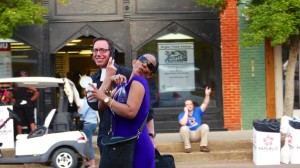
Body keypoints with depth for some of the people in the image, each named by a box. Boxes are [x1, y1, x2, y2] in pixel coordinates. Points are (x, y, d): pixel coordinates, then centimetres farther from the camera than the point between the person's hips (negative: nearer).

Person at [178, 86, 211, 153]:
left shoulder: (197, 111, 8)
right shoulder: (182, 115, 0)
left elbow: (205, 104, -5)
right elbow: (183, 123, -21)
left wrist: (207, 95, -21)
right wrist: (186, 112, -14)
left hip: (198, 135, 2)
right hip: (188, 135, -2)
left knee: (205, 126, -24)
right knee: (184, 128, -32)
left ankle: (203, 146, -24)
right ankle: (187, 147, -27)